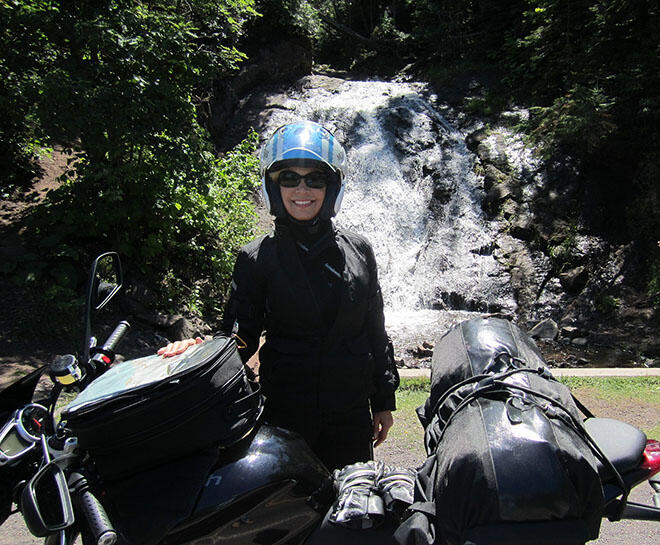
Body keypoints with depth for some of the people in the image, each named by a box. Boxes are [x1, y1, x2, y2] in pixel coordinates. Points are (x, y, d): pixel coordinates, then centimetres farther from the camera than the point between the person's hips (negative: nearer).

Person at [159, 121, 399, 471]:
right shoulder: (257, 258, -4)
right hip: (285, 415, -2)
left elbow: (375, 331, 8)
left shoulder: (357, 251, 2)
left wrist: (384, 401, 10)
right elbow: (240, 337, -5)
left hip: (351, 414, 3)